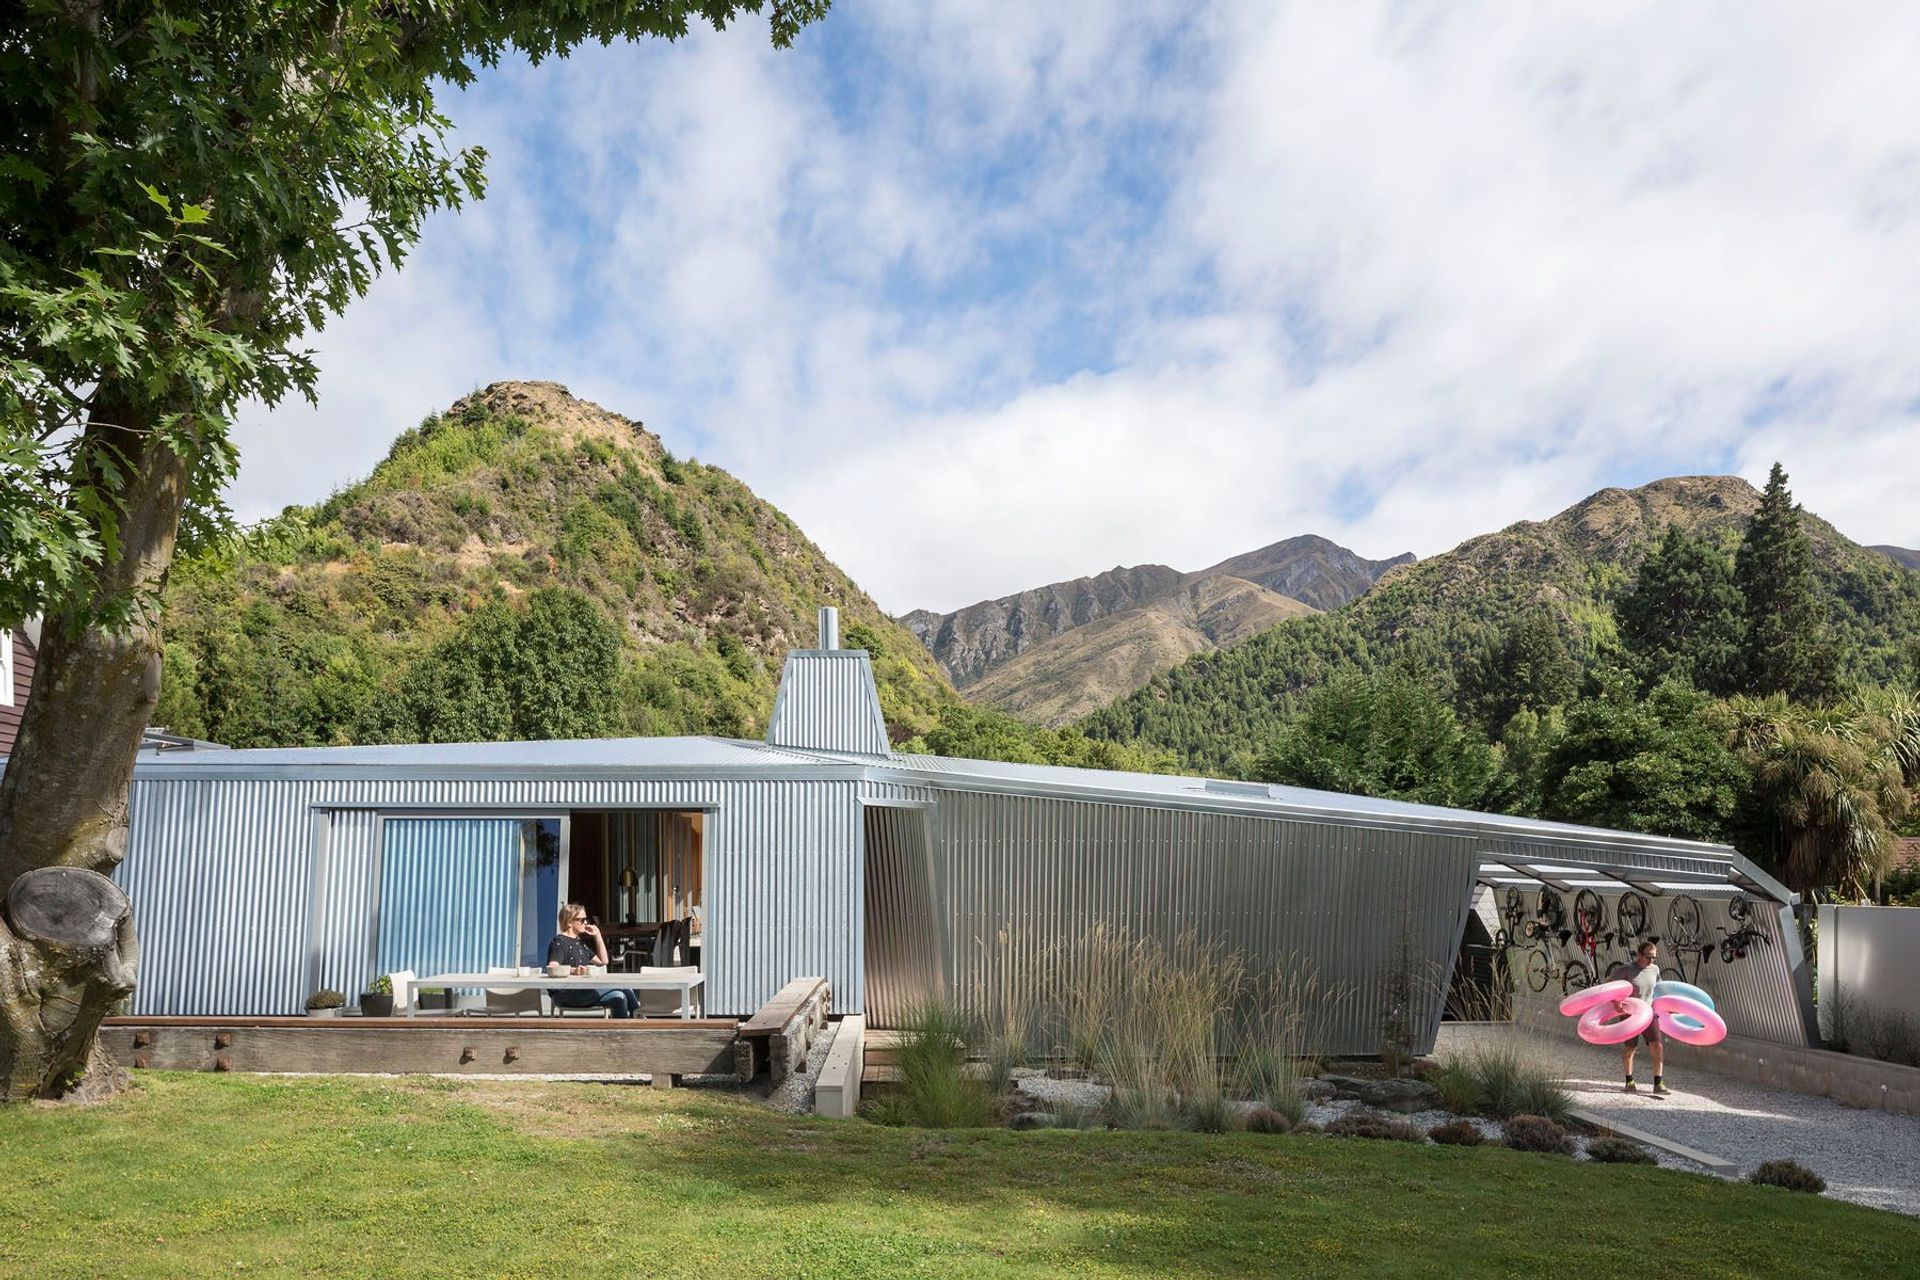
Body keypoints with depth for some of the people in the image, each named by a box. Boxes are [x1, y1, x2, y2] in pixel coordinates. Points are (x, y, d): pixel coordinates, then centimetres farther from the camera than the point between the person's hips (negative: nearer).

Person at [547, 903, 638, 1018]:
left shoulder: (581, 941, 22)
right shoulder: (559, 942, -3)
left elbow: (603, 961, 26)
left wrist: (597, 935, 17)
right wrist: (573, 970, -37)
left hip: (583, 990, 8)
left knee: (619, 997, -19)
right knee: (622, 986, -19)